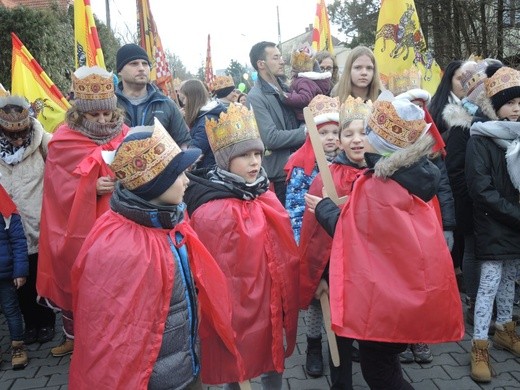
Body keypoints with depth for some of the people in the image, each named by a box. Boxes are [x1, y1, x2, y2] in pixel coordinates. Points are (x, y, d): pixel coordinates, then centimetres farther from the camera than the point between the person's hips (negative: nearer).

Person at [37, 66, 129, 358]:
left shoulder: (125, 137, 1)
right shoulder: (64, 142, -4)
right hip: (77, 230, 0)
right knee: (76, 282, 11)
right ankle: (74, 337, 32)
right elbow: (61, 192, -7)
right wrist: (92, 188, -22)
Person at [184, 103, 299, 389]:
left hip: (273, 305, 7)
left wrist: (288, 300, 14)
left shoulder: (263, 195, 1)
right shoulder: (213, 212, -22)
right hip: (240, 314, -7)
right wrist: (229, 326, -14)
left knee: (275, 363, 23)